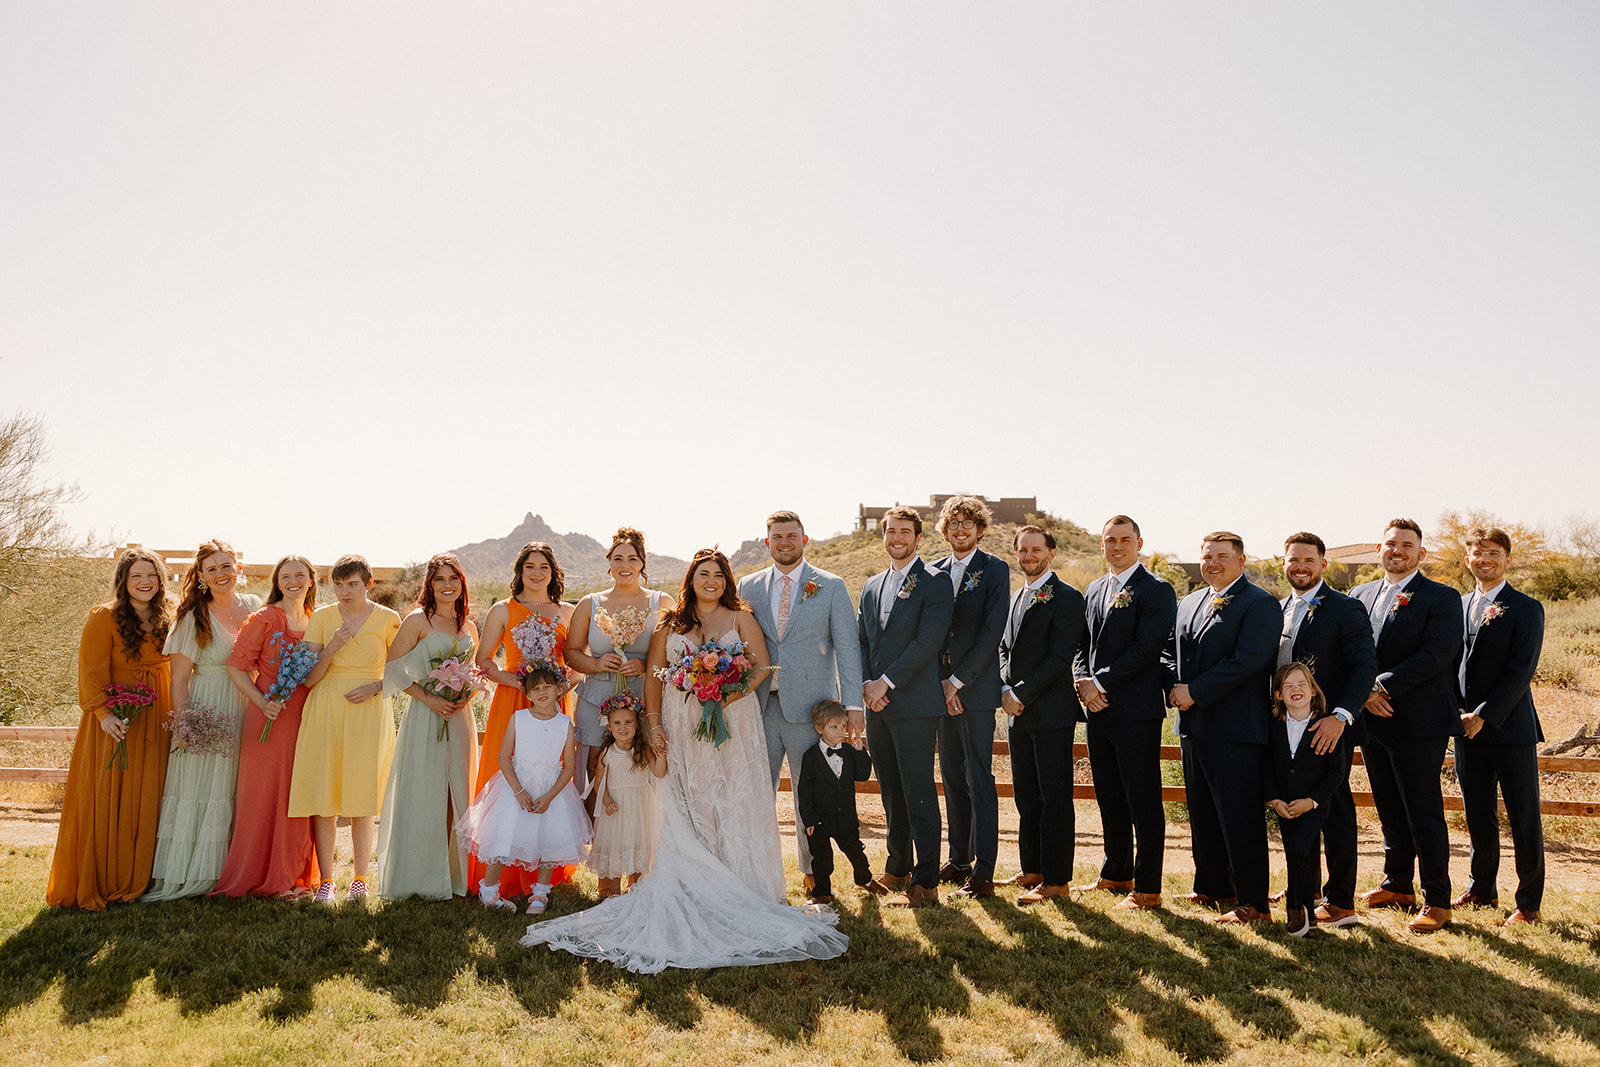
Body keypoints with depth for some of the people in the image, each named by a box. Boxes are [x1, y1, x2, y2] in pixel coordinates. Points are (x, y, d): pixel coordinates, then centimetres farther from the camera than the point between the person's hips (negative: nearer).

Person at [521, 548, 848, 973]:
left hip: (732, 723, -1)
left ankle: (738, 890, 4)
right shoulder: (671, 624, 12)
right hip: (682, 727, 2)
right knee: (687, 807, 3)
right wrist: (654, 722, -2)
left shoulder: (740, 619, 7)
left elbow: (763, 667, 0)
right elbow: (654, 674, 9)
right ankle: (694, 892, 8)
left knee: (734, 804, -2)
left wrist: (731, 691, -16)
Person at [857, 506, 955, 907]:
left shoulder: (934, 585, -5)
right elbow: (861, 641, 15)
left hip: (915, 705, -7)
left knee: (919, 796, -5)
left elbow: (927, 643, -14)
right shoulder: (871, 587, 17)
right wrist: (866, 685, -2)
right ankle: (898, 869, 27)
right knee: (891, 794, 15)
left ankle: (924, 883, 1)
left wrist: (886, 682, -15)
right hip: (878, 706, 7)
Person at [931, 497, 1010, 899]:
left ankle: (983, 873, 0)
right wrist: (942, 682, -3)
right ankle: (959, 859, 22)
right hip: (942, 687, 5)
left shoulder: (994, 569, -2)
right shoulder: (934, 572, 12)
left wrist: (958, 680, -12)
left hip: (976, 688, -5)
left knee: (979, 779, -4)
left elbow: (992, 631, -10)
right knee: (951, 775, 11)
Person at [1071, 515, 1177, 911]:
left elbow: (1145, 649, -15)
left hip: (1135, 711, -7)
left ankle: (1147, 889, 5)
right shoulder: (1093, 590, 17)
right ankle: (1117, 874, 28)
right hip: (1097, 709, 7)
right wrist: (1082, 682, -1)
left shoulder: (1156, 591, -6)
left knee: (1143, 801, -2)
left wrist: (1100, 683, -13)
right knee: (1109, 798, 15)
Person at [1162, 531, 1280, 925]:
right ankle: (1212, 887, 29)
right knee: (1201, 813, 16)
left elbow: (1248, 659, -19)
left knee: (1241, 816, -4)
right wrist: (1175, 688, -3)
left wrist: (1195, 692, -17)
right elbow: (1169, 651, 18)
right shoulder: (1189, 603, 17)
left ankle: (1253, 903, 4)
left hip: (1236, 729, -8)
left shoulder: (1260, 604, -8)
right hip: (1194, 725, 8)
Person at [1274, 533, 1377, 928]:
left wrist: (1340, 716, -25)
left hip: (1329, 731, -7)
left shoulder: (1345, 609, -8)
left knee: (1334, 814, 1)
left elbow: (1365, 667, -15)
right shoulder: (1279, 609, 13)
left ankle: (1341, 902, 12)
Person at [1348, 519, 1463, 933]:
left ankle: (1437, 901, 9)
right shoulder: (1360, 595, 14)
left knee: (1424, 814, -2)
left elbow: (1438, 654, -16)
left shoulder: (1442, 598, -4)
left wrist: (1382, 685, -18)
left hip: (1417, 723, -6)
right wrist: (1364, 693, -7)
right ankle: (1397, 886, 28)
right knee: (1391, 812, 16)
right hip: (1372, 718, 6)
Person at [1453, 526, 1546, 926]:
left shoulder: (1526, 609, -5)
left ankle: (1529, 903, 13)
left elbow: (1521, 671, -12)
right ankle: (1482, 889, 26)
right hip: (1467, 728, 5)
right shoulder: (1459, 606, 12)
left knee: (1523, 819, 2)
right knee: (1478, 816, 13)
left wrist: (1484, 715, -16)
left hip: (1509, 727, -5)